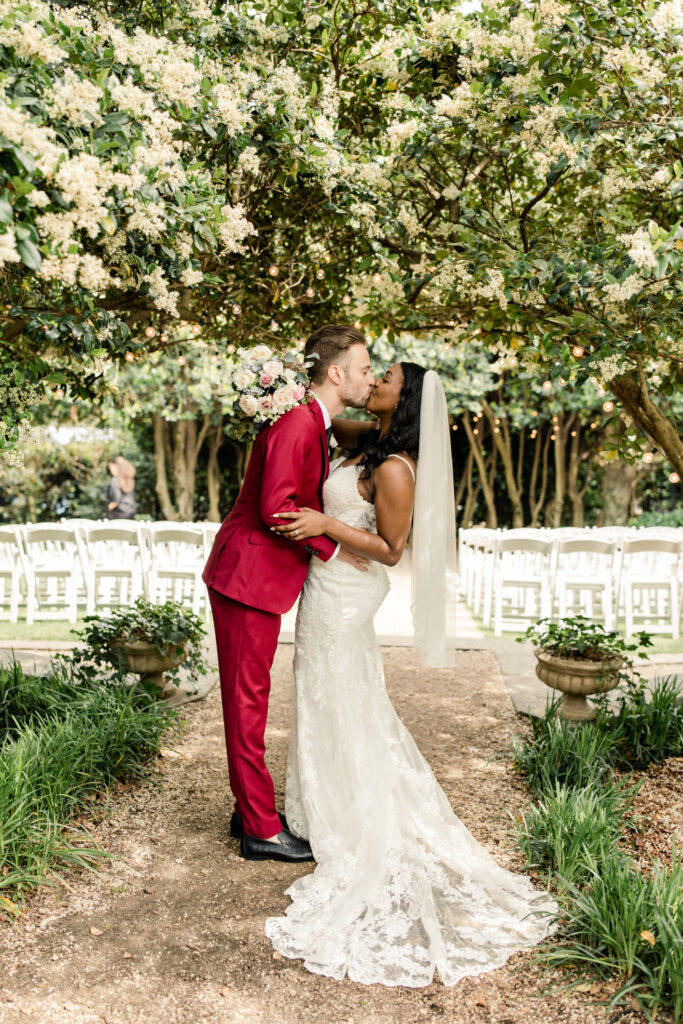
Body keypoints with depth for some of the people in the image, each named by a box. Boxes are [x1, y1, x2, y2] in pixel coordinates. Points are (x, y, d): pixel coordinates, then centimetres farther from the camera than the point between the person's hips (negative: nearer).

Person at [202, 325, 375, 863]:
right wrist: (331, 549, -16)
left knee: (250, 697, 17)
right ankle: (261, 829, 12)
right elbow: (276, 508, -26)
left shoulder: (315, 424, 13)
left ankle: (251, 811, 30)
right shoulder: (297, 422, -19)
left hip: (261, 576, 10)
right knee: (248, 700, 0)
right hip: (248, 578, -10)